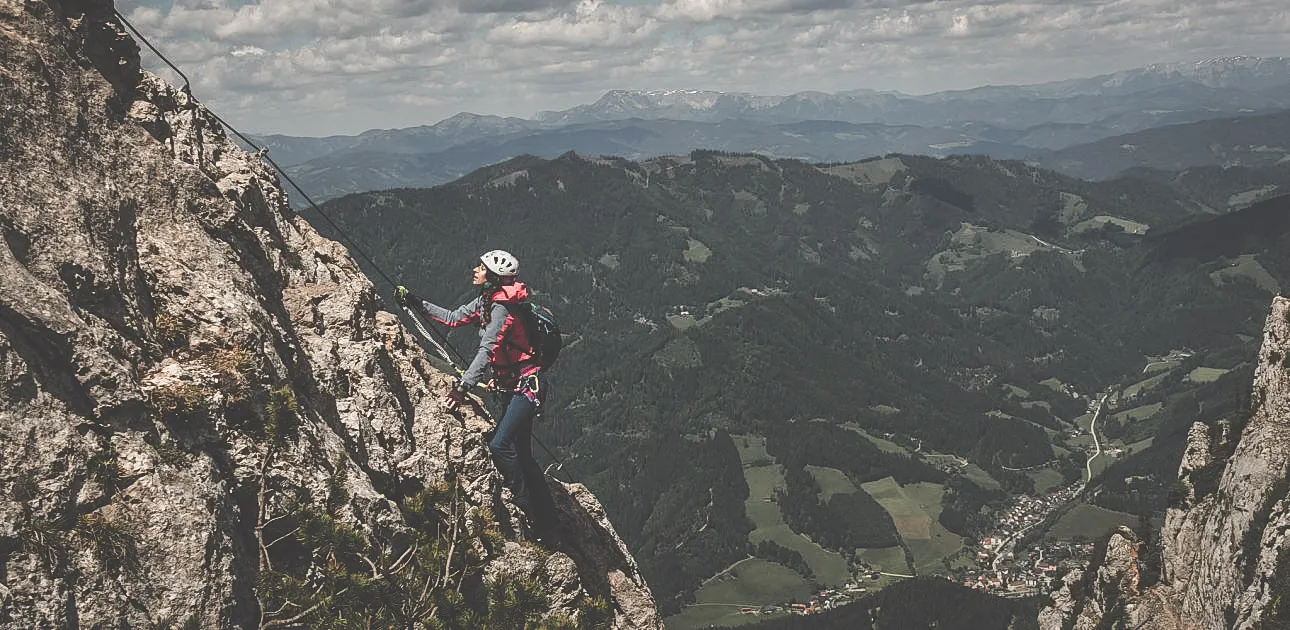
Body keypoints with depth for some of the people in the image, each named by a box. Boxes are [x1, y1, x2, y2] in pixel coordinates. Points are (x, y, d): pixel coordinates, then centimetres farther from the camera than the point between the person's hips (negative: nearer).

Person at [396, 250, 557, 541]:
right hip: (513, 385, 10)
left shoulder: (500, 307, -20)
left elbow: (487, 351, -28)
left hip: (527, 384, -10)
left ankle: (531, 515, -11)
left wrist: (463, 387, -34)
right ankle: (547, 522, 18)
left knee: (499, 444, -19)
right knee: (520, 453, 11)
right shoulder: (486, 301, 9)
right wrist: (417, 303, 15)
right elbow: (454, 318, 19)